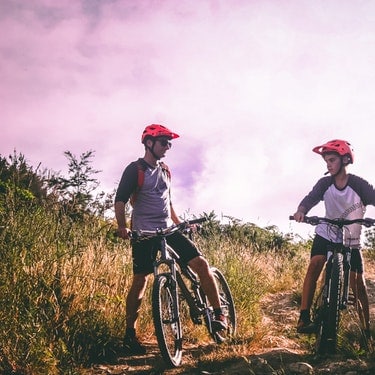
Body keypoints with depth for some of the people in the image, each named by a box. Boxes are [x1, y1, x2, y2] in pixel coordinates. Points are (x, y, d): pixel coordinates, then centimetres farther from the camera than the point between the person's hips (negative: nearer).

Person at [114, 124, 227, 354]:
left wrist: (178, 222, 22)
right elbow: (120, 200, -12)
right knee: (140, 281, -4)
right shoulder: (135, 169, -5)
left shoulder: (165, 170, 15)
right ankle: (130, 334, 8)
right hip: (144, 232, -5)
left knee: (201, 263, -9)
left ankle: (219, 315, -1)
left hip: (168, 230, 5)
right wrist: (122, 226, -26)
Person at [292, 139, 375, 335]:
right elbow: (310, 198, -24)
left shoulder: (358, 184, -16)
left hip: (350, 241, -1)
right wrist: (301, 211, -48)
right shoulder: (325, 184, -10)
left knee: (358, 282, -3)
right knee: (315, 264, -24)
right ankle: (304, 317, -25)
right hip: (326, 235, 1)